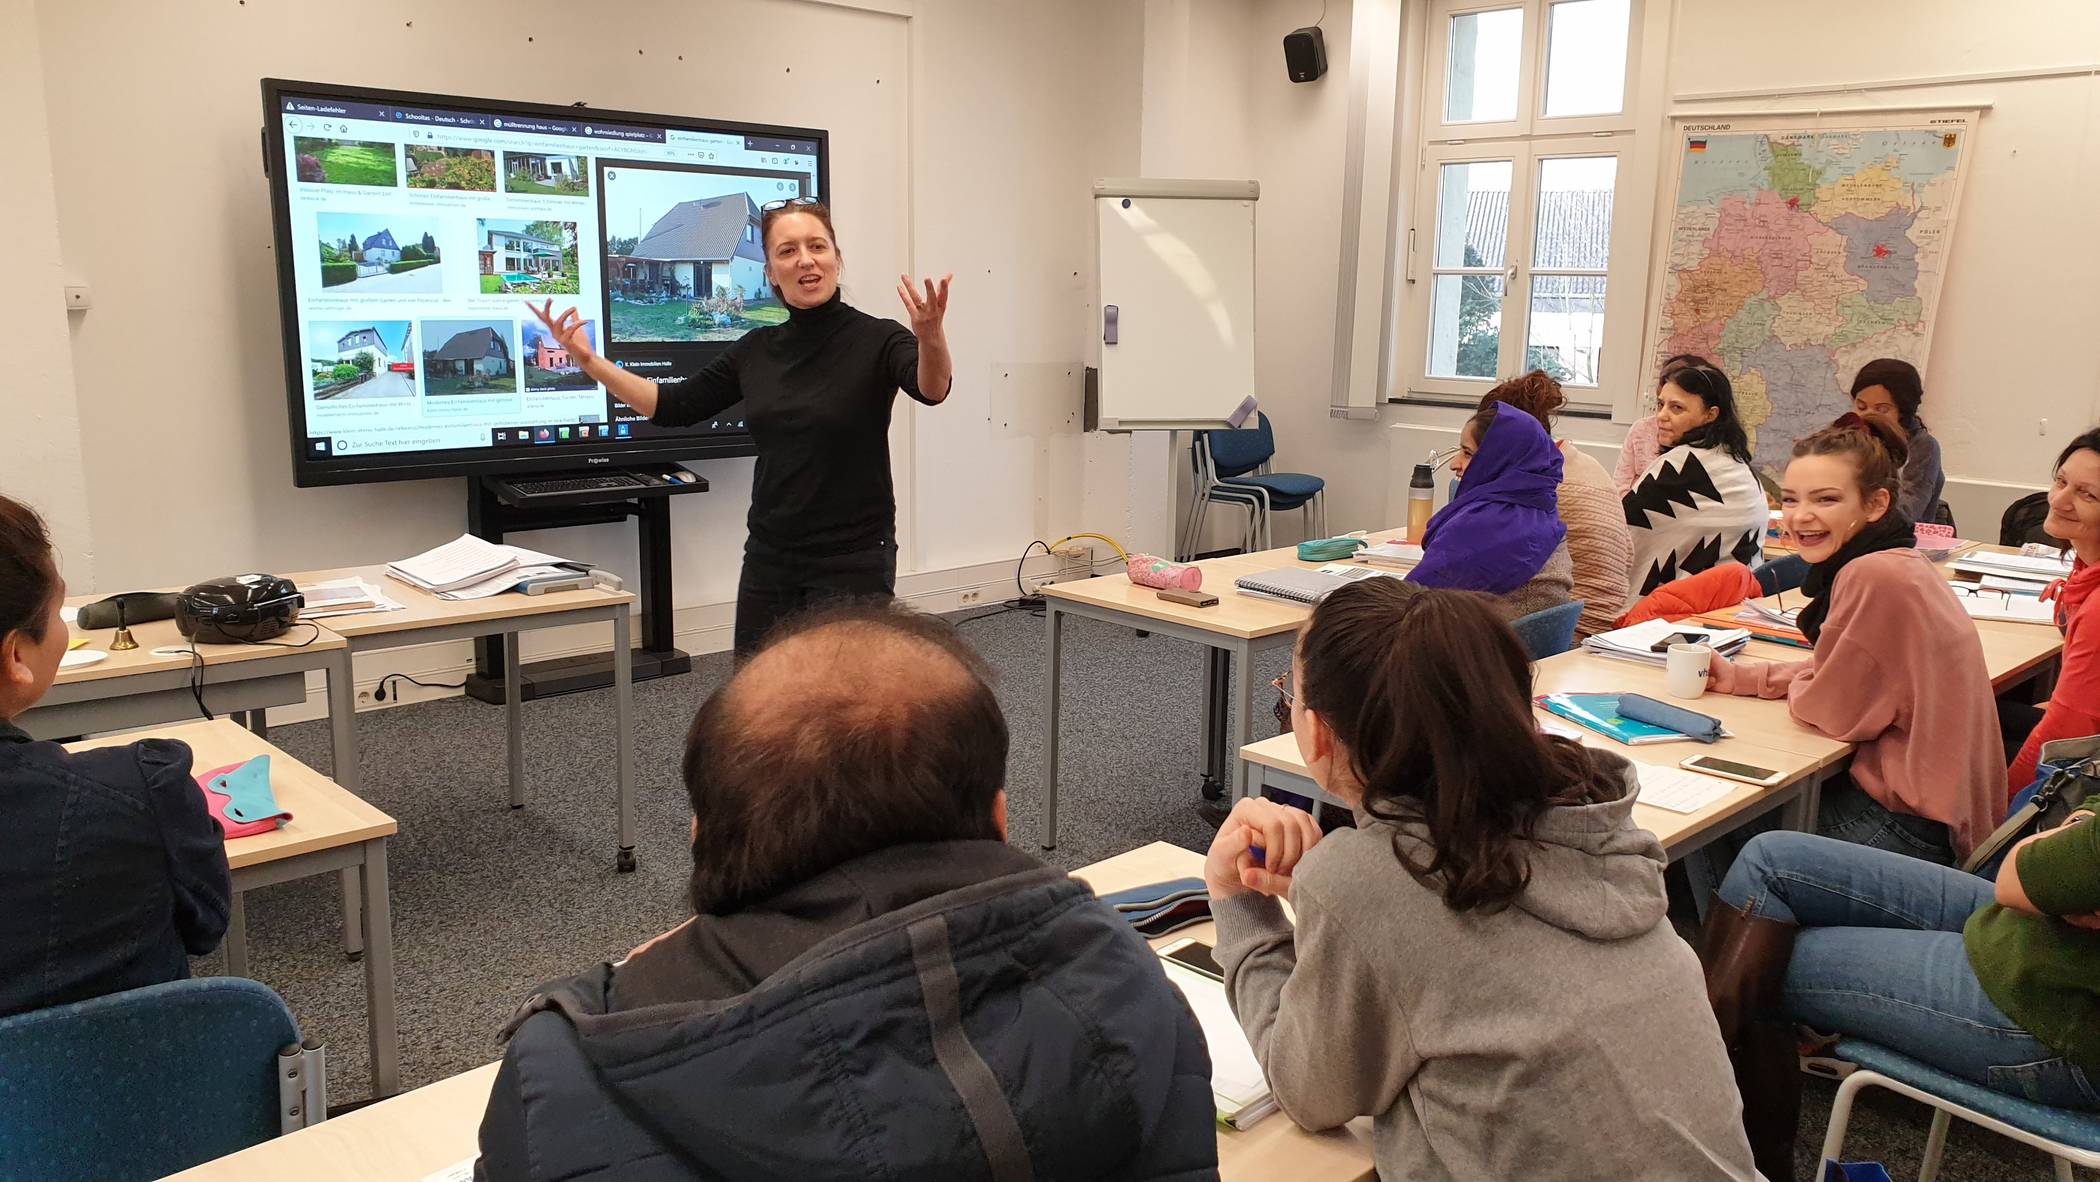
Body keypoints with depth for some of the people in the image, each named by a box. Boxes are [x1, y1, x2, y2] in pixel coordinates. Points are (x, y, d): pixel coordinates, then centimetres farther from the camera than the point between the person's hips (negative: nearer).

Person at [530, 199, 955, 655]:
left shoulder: (876, 339, -10)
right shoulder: (757, 350, 6)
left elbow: (931, 388, -31)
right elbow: (675, 406, 11)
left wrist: (930, 337, -54)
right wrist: (588, 359, -1)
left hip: (853, 563, -5)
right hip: (769, 560, 6)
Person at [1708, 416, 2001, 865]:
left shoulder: (1875, 576, -25)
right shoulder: (1898, 561, 5)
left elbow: (1832, 712, -16)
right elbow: (1839, 677, 12)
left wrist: (1791, 687, 4)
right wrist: (1738, 677, 4)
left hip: (1909, 826, -8)